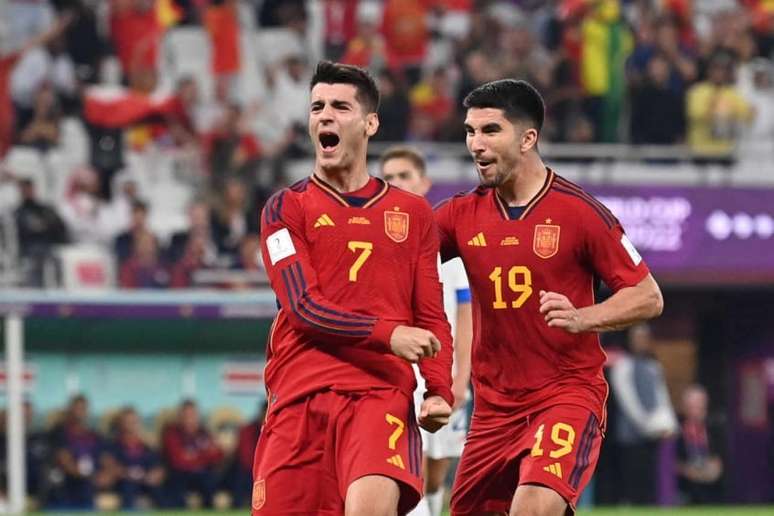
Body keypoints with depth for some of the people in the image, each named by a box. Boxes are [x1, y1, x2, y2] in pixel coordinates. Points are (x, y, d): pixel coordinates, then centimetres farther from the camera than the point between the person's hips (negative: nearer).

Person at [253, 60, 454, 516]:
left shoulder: (413, 214, 15)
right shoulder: (286, 209, 10)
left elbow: (432, 320, 15)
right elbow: (304, 307, -4)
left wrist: (440, 391, -3)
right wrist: (387, 334, -17)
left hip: (383, 392, -1)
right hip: (300, 393, 1)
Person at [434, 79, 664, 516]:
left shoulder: (578, 211, -8)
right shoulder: (464, 214, 4)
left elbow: (648, 297, -5)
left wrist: (582, 318, -21)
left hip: (568, 394, -5)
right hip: (494, 404, 5)